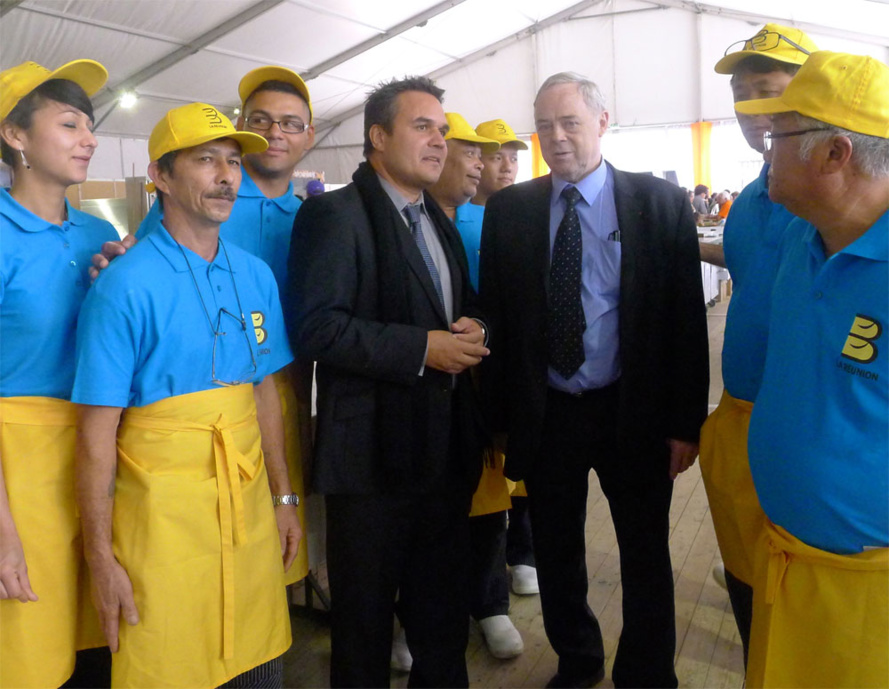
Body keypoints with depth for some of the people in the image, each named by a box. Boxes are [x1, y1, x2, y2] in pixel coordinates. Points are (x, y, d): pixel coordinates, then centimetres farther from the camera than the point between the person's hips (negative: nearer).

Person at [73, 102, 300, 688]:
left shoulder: (256, 276, 6)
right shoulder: (126, 285, -12)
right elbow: (97, 431, -11)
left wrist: (283, 498, 13)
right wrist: (101, 557, -11)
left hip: (249, 504, 5)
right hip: (164, 513, -5)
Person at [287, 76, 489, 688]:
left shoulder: (439, 220, 15)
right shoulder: (334, 214, -11)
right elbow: (315, 328, -20)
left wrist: (472, 328, -1)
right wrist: (423, 348, -22)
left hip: (448, 448, 7)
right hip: (374, 449, -7)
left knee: (443, 608, 21)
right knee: (365, 613, 11)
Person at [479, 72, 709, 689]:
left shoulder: (661, 203, -5)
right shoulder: (508, 209, 1)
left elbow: (686, 318, -5)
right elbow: (495, 318, 1)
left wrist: (685, 422, -8)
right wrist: (499, 417, -1)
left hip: (633, 414, -2)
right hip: (544, 414, 2)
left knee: (647, 559, 13)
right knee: (555, 556, 18)